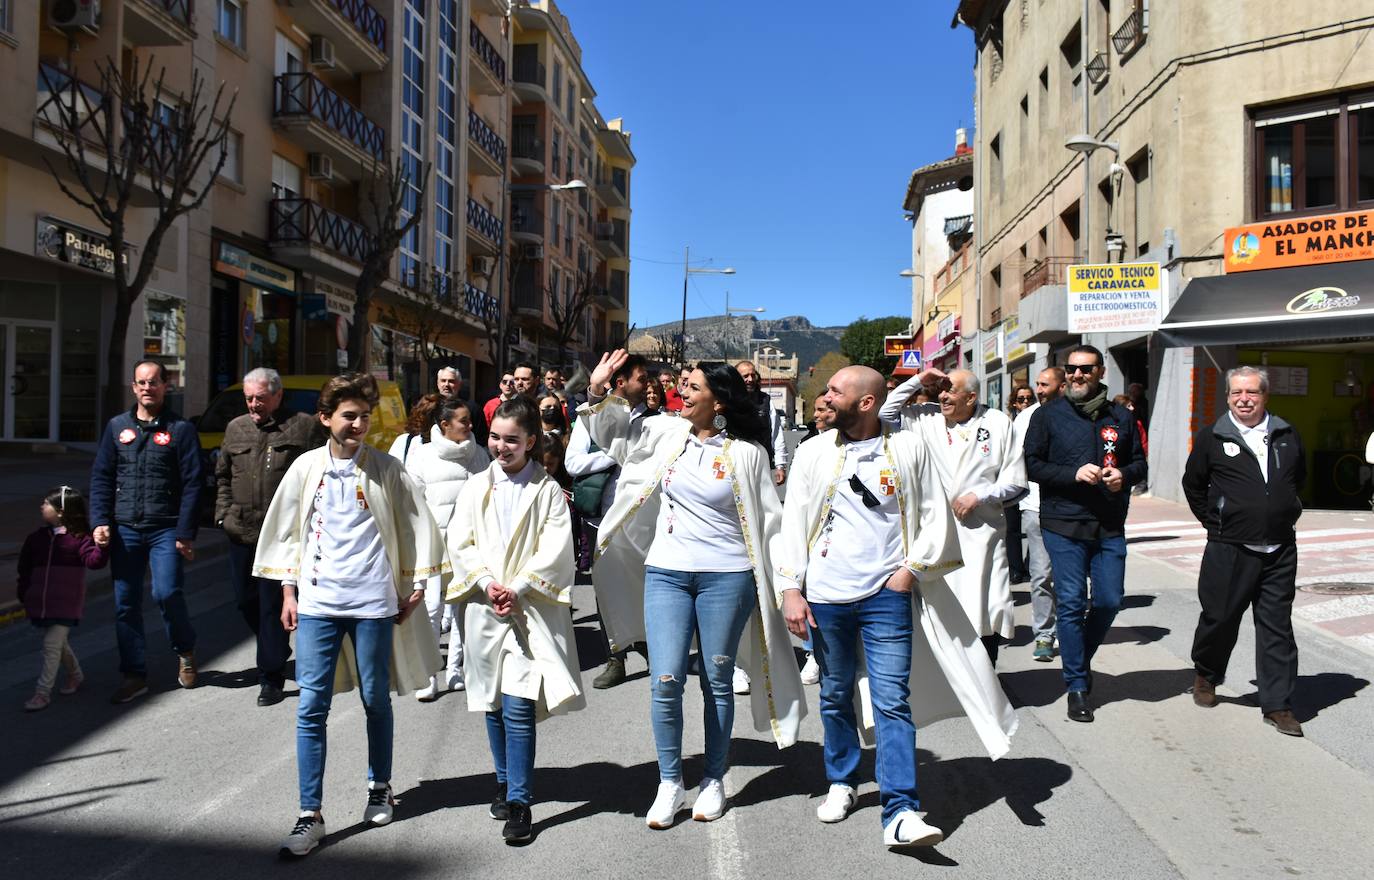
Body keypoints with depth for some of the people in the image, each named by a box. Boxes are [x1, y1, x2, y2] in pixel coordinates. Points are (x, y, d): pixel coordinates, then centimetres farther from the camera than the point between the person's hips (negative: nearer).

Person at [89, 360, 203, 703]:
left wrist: (185, 533, -10)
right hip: (124, 530, 4)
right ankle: (134, 675, 16)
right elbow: (101, 477, 11)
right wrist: (100, 521, -2)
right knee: (125, 603, 5)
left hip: (165, 530, -4)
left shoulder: (181, 429, 1)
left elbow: (192, 484, -4)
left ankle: (186, 650, 15)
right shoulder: (117, 427, 12)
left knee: (166, 593, -13)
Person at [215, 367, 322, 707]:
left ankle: (271, 677, 6)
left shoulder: (304, 426, -3)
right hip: (241, 532, 6)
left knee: (273, 603, -3)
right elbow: (222, 475, 22)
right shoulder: (235, 429, 13)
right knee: (245, 599, 15)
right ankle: (276, 652, 37)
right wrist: (223, 513, 10)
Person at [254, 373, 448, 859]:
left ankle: (380, 788, 32)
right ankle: (310, 816, 7)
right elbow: (286, 530, 11)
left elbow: (417, 525, 4)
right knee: (311, 706, -1)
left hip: (373, 602, -1)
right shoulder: (306, 467, 3)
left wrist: (416, 586, 3)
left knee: (375, 700, 11)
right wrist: (288, 592, 8)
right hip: (317, 603, 1)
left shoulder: (387, 469, -1)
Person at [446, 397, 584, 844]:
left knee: (518, 706, -9)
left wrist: (517, 589, -15)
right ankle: (505, 782, 30)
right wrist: (487, 583, -9)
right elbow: (459, 542, 4)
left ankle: (519, 803, -1)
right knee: (493, 705, 13)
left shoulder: (548, 490, 0)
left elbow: (555, 551, -7)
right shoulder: (476, 487, 9)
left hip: (530, 608, -4)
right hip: (483, 606, 4)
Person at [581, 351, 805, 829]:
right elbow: (607, 430, 13)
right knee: (665, 682, -3)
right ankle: (669, 784, 14)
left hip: (727, 577, -2)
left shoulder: (747, 452, -4)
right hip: (666, 573, 2)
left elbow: (770, 519, -1)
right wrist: (598, 390, -4)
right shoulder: (666, 433, 4)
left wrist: (778, 582, -3)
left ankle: (714, 781, 26)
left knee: (717, 682, 9)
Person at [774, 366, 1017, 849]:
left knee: (892, 700, -6)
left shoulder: (911, 447, 1)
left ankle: (900, 813, -4)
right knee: (835, 695, 14)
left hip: (888, 593, -2)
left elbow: (935, 515, 6)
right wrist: (790, 588, -2)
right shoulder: (814, 452, 4)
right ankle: (841, 782, 33)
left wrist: (912, 567, -5)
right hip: (826, 595, 2)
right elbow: (793, 523, 5)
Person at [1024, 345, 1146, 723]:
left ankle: (1079, 659, 32)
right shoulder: (1048, 415, 1)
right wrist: (1074, 474, -16)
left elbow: (1139, 463, 18)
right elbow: (1032, 465, -3)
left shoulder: (1121, 418, 11)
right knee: (1071, 603, -2)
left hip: (1110, 527, 4)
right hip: (1064, 525, -3)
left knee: (1109, 601, 6)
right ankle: (1077, 686, 8)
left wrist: (1124, 475, -5)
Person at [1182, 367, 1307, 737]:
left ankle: (1277, 705, 12)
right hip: (1229, 550, -2)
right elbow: (1193, 485, 9)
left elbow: (1299, 477, 23)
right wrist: (1215, 522, 6)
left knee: (1277, 627, 5)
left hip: (1280, 550, 2)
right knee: (1219, 618, 7)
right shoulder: (1212, 438, -1)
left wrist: (1285, 514, 15)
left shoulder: (1287, 436, 7)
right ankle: (1206, 676, 33)